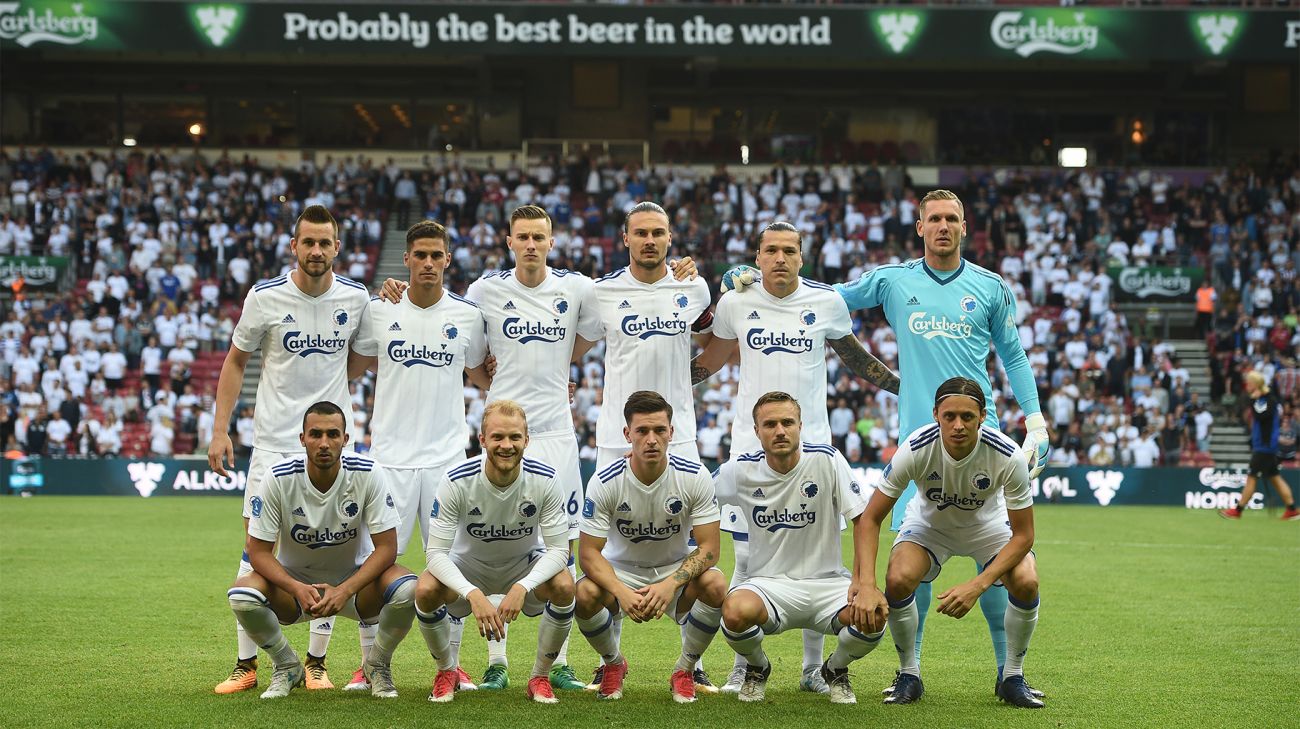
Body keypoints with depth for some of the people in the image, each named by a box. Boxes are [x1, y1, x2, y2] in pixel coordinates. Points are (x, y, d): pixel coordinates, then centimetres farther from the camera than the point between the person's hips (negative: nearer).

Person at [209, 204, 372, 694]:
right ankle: (246, 664, 6)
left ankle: (316, 662, 12)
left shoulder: (356, 297, 1)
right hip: (274, 442, -1)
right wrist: (220, 429, -1)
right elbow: (236, 361, 5)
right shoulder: (265, 297, -5)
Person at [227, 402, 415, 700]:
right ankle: (287, 667, 1)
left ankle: (377, 664, 1)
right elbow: (258, 552, -14)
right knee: (242, 593, -30)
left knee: (407, 589, -31)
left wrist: (345, 591, -31)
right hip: (294, 580, 0)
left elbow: (386, 547, -17)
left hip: (355, 578, 0)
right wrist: (297, 589, -32)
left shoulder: (366, 474, -18)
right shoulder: (278, 477, -18)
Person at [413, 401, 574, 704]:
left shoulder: (544, 480, -23)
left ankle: (540, 676, -6)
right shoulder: (456, 481, -26)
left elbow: (559, 550, -22)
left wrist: (522, 587, -40)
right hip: (469, 566, 0)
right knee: (425, 590, -30)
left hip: (526, 566, 1)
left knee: (564, 586, -31)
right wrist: (473, 594, -43)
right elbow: (437, 552, -26)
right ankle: (446, 672, 0)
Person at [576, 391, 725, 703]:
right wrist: (622, 593, -37)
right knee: (586, 593, -33)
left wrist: (670, 585, -36)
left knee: (715, 585, -32)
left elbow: (709, 548, -18)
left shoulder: (695, 476, -18)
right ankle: (613, 663, 2)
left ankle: (685, 669, -4)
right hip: (621, 570, 0)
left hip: (677, 568, 0)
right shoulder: (605, 481, -20)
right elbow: (589, 552, -18)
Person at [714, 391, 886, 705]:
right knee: (736, 610, -35)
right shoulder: (740, 470, -4)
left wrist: (863, 582, -18)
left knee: (873, 615, -31)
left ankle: (835, 670, 8)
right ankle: (757, 668, 5)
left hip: (827, 583, 0)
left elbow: (862, 518, -7)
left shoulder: (826, 459, -8)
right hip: (768, 583, 0)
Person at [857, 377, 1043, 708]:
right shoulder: (915, 449, -33)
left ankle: (1012, 677, 0)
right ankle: (909, 674, -3)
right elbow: (871, 518, -23)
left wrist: (978, 585, -36)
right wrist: (866, 584, -35)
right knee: (898, 579, -28)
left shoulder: (1009, 457, -33)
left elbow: (1023, 535, -24)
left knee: (1026, 583, -26)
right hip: (929, 521, 0)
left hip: (989, 524, 0)